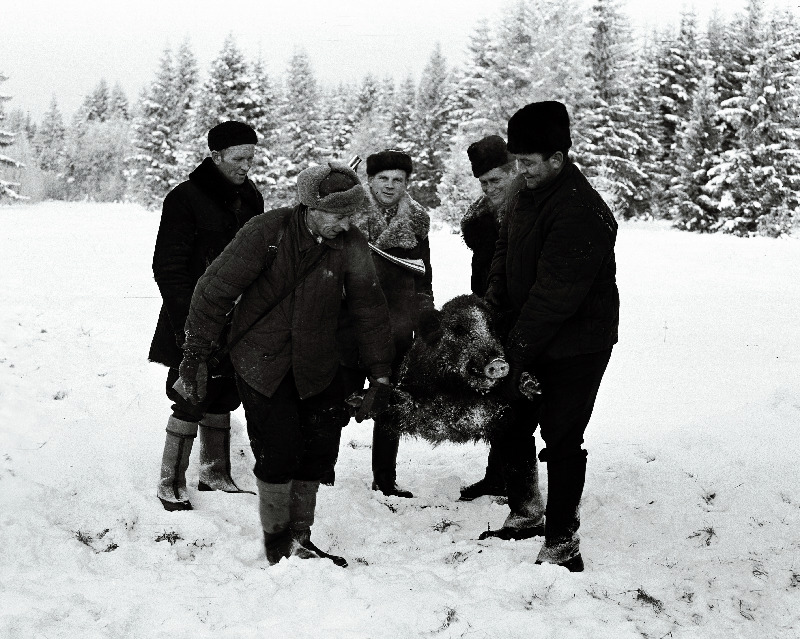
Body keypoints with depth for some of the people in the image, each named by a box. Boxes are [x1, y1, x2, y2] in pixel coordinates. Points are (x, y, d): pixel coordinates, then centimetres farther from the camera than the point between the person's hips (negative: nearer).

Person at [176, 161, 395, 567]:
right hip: (260, 362, -4)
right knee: (278, 454, -7)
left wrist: (381, 377, 0)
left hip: (316, 366, 4)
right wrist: (195, 351, -13)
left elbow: (369, 309, 0)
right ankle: (276, 538, 16)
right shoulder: (267, 232, -18)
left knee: (318, 450, 7)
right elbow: (216, 290, -12)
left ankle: (299, 538, 25)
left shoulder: (350, 245, -8)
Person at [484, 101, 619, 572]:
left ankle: (562, 543, 4)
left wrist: (517, 351, -23)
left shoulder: (581, 213, -27)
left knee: (562, 437, -5)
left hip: (576, 345, -9)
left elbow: (554, 295, -27)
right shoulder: (530, 195, 4)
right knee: (515, 422, 16)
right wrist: (492, 309, 3)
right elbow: (505, 252, 15)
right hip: (532, 337, 9)